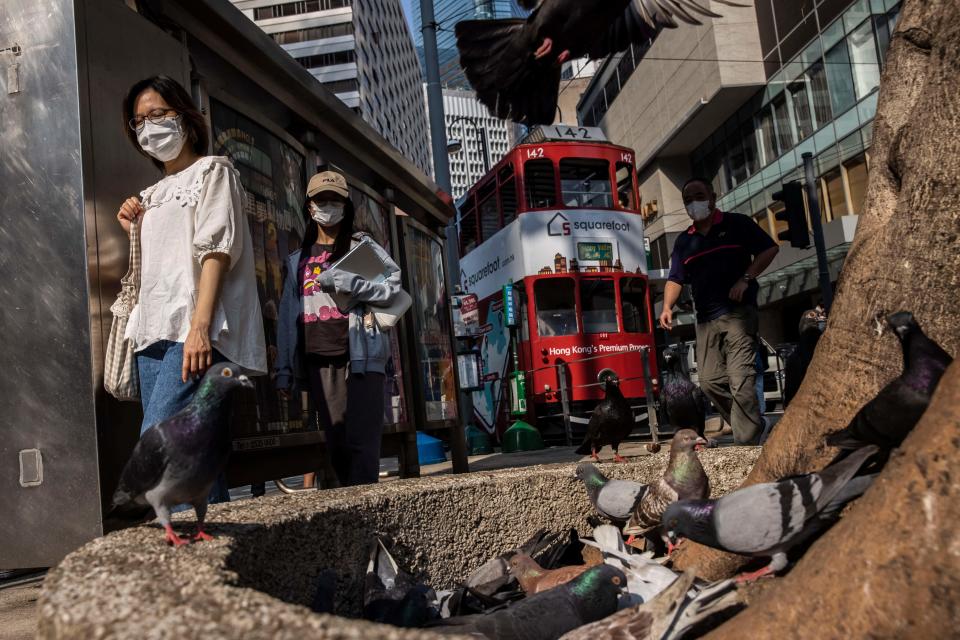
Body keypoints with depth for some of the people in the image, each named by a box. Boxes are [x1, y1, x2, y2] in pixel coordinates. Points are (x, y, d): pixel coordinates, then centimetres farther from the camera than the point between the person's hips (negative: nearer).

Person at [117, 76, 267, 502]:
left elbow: (216, 250, -8)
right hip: (154, 332, 7)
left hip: (197, 332, -7)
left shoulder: (212, 170, 7)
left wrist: (200, 327, -20)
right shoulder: (153, 194, 27)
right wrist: (132, 231, 14)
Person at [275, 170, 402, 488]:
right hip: (318, 359, 4)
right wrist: (284, 369, 8)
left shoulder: (362, 246, 10)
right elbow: (288, 316, 14)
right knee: (334, 439, 2)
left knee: (362, 439, -9)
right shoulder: (298, 260, 20)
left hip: (359, 354, -3)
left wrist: (346, 282, -15)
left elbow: (393, 288, -3)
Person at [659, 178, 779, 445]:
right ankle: (751, 426, 19)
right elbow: (676, 279, 15)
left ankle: (746, 443, -10)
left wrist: (745, 279, -12)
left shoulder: (736, 224, 5)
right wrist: (668, 306, -3)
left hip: (738, 312, -5)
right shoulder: (684, 241, 17)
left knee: (740, 379, -14)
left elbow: (769, 249, 1)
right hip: (706, 319, 6)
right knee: (710, 379, 3)